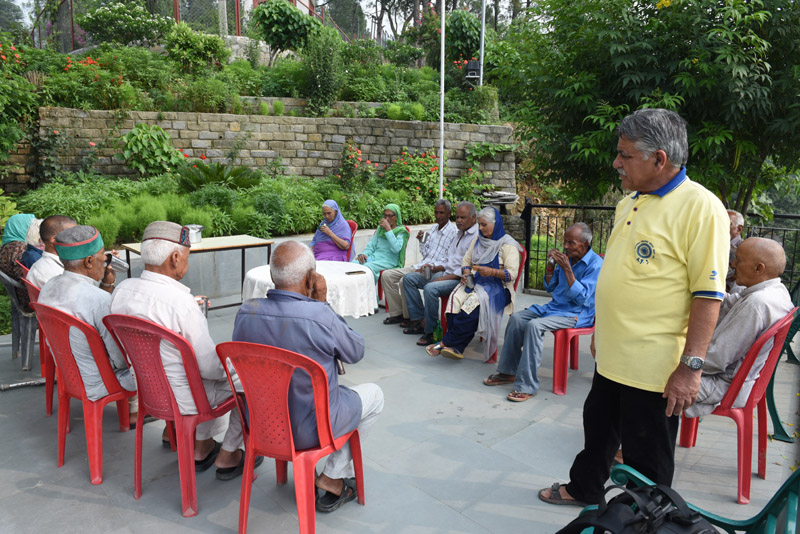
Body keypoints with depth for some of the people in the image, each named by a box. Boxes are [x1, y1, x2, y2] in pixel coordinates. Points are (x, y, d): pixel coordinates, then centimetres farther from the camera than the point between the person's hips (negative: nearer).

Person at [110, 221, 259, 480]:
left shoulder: (122, 289, -8)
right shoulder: (181, 302, -31)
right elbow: (210, 367, -24)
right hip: (181, 398, -8)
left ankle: (201, 448, 37)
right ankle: (227, 457, 23)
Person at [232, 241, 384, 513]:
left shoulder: (245, 312, -11)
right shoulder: (321, 317, -28)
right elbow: (356, 352, -9)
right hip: (308, 430, -6)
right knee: (374, 394, 19)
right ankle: (333, 477, 20)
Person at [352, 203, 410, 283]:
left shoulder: (401, 231, 3)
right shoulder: (380, 228, 22)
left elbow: (396, 249, -15)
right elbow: (371, 244, 22)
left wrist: (388, 229, -14)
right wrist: (364, 254, 0)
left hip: (388, 261, -5)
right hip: (374, 256, 5)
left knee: (367, 267, -37)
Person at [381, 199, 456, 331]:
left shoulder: (453, 232, -10)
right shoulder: (432, 228, 15)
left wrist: (434, 268, -27)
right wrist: (421, 241, 3)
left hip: (437, 270, -9)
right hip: (422, 265, 9)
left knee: (405, 280, -31)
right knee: (387, 275, 0)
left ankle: (412, 319, -14)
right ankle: (398, 313, 6)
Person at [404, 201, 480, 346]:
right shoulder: (460, 234, 20)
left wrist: (444, 278, -20)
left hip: (461, 279, -10)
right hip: (446, 274, 10)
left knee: (431, 288, -34)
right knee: (409, 278, 0)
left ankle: (431, 332, -20)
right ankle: (418, 319, -3)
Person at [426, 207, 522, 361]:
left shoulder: (508, 244, -1)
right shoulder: (478, 240, 20)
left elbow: (512, 273, -9)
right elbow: (466, 261, 21)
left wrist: (491, 272, -25)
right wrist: (466, 274, -1)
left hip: (497, 286, -5)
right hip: (474, 281, 5)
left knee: (475, 301, -36)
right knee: (456, 297, -28)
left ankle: (446, 343, -30)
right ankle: (456, 348, -33)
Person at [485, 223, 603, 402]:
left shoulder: (595, 264, -13)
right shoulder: (566, 257, 8)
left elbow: (582, 298, -22)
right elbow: (549, 287, 14)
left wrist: (567, 269, -25)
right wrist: (551, 264, -2)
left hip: (576, 313, -8)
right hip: (555, 306, 8)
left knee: (534, 325, -30)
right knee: (517, 318, -10)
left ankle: (527, 386, -27)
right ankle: (508, 372, -1)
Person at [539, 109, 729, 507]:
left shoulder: (699, 207, -17)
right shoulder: (629, 202, 9)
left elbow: (708, 294, -21)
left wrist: (691, 365, -22)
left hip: (653, 367, -8)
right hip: (612, 356, 8)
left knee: (647, 459, 10)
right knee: (598, 429, 26)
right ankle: (583, 490, 47)